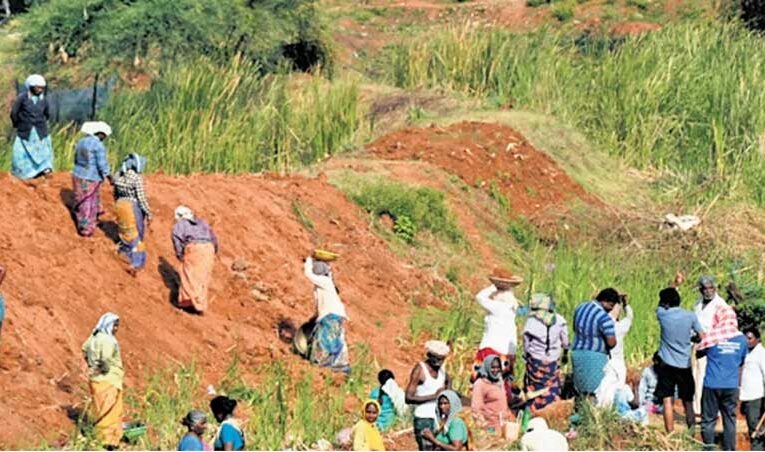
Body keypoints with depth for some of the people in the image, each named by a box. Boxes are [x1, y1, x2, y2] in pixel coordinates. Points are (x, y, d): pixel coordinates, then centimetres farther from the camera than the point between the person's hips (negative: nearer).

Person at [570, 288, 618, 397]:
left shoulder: (580, 308, 4)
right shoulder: (604, 318, -21)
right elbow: (611, 343, -21)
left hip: (577, 353, 7)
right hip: (595, 357, -7)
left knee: (580, 389, 13)